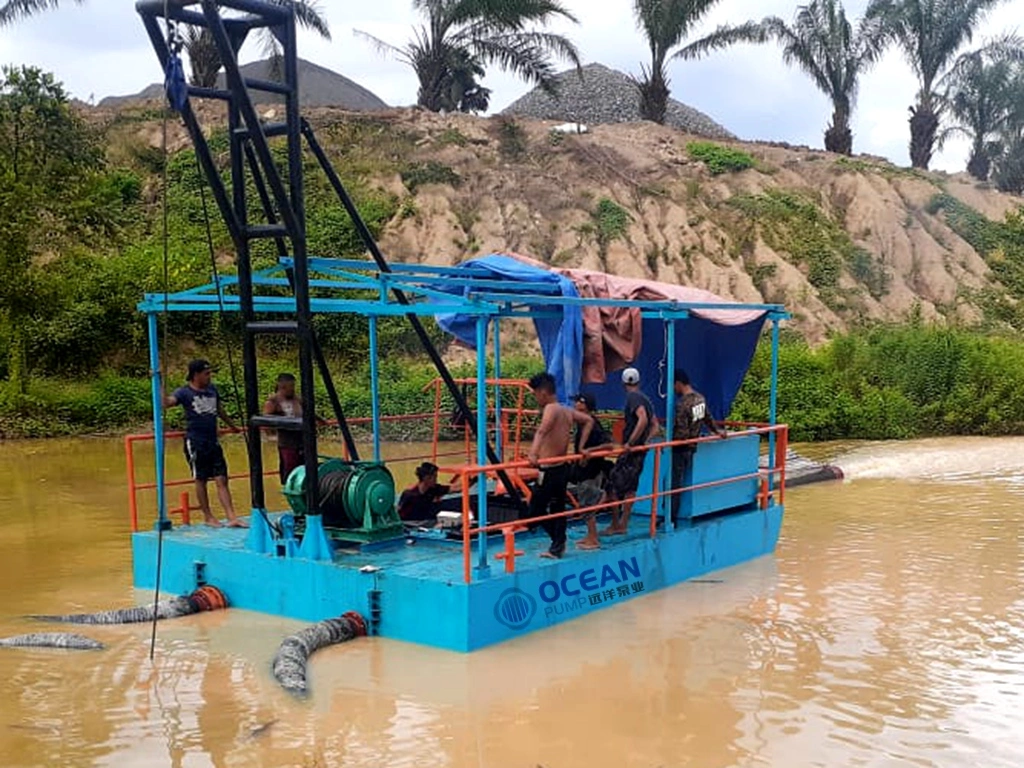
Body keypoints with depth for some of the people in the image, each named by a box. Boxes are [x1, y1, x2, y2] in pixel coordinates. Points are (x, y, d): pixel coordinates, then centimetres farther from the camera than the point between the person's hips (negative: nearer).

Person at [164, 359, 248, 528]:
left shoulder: (212, 390, 10)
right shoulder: (184, 392, -6)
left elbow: (220, 411, 26)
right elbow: (166, 403, -23)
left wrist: (233, 427, 37)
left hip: (213, 441, 5)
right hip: (195, 443, -5)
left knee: (222, 479, 1)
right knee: (200, 480, 5)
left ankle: (232, 517, -1)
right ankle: (208, 517, 15)